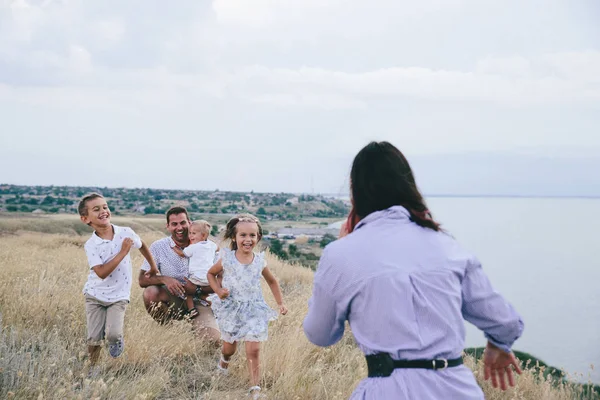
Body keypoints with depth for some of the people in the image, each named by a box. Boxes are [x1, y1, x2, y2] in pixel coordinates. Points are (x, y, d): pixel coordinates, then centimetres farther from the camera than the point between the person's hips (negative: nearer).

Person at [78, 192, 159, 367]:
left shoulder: (126, 233, -9)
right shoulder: (90, 245, -16)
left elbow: (141, 245, 14)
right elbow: (101, 273, -27)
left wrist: (153, 266, 24)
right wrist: (123, 252, -26)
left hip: (119, 296, 1)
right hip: (95, 295, 0)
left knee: (113, 334, -17)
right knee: (93, 339, 0)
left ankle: (117, 341, 19)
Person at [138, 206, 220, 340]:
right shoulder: (158, 247, -2)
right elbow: (142, 279, -8)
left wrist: (198, 289, -23)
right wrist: (164, 279, -26)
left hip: (199, 301, -1)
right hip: (172, 301, 1)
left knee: (212, 339, -27)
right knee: (150, 292, -31)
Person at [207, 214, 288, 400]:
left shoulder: (260, 262, -7)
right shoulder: (227, 259, -11)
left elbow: (272, 282, 10)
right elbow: (211, 274, 6)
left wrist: (280, 303, 3)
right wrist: (218, 290, -10)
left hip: (253, 310, 0)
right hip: (231, 309, 0)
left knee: (253, 350, -8)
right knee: (229, 348, 16)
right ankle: (224, 360, 51)